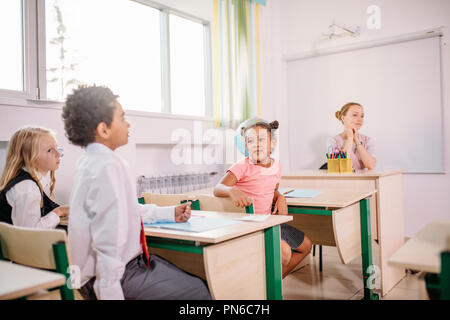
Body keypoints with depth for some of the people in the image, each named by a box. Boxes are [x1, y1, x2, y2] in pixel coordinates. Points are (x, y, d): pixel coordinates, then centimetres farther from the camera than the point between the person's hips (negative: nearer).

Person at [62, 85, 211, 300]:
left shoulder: (91, 161, 10)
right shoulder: (107, 167, -23)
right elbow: (109, 240, -27)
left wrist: (171, 213, 15)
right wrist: (110, 294, -23)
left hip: (129, 260, 10)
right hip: (119, 274, -10)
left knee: (195, 281, 12)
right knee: (198, 291, -12)